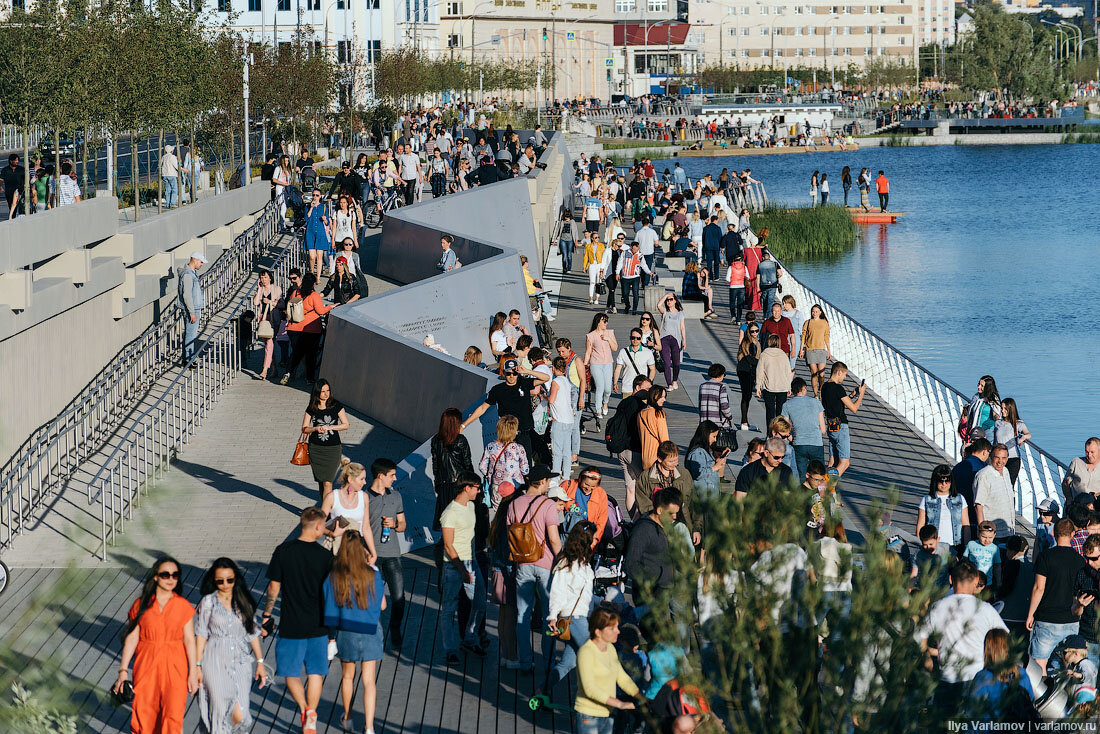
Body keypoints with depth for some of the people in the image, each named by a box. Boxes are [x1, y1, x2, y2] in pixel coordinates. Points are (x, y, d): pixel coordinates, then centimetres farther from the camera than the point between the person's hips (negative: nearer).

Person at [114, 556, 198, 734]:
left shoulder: (183, 606, 1)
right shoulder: (141, 604, 1)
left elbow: (189, 640, 3)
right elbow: (132, 637, 1)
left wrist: (193, 672, 0)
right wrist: (123, 670, -3)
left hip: (174, 667, -1)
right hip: (146, 666, 1)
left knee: (173, 716, -9)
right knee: (144, 715, 3)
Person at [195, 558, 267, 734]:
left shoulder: (244, 601, 6)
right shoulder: (208, 602, -2)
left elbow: (253, 633, 11)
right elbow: (201, 635, 1)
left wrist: (260, 662, 8)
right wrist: (197, 666, -2)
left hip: (240, 662, 2)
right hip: (216, 662, -2)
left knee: (239, 715, -8)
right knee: (221, 711, -5)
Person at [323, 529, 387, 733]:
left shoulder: (334, 578, -11)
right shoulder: (372, 576, -13)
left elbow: (330, 610, -7)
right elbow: (382, 605, -1)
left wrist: (331, 637, 4)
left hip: (345, 632, 1)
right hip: (369, 632, -1)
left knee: (347, 677, 21)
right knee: (369, 681, 3)